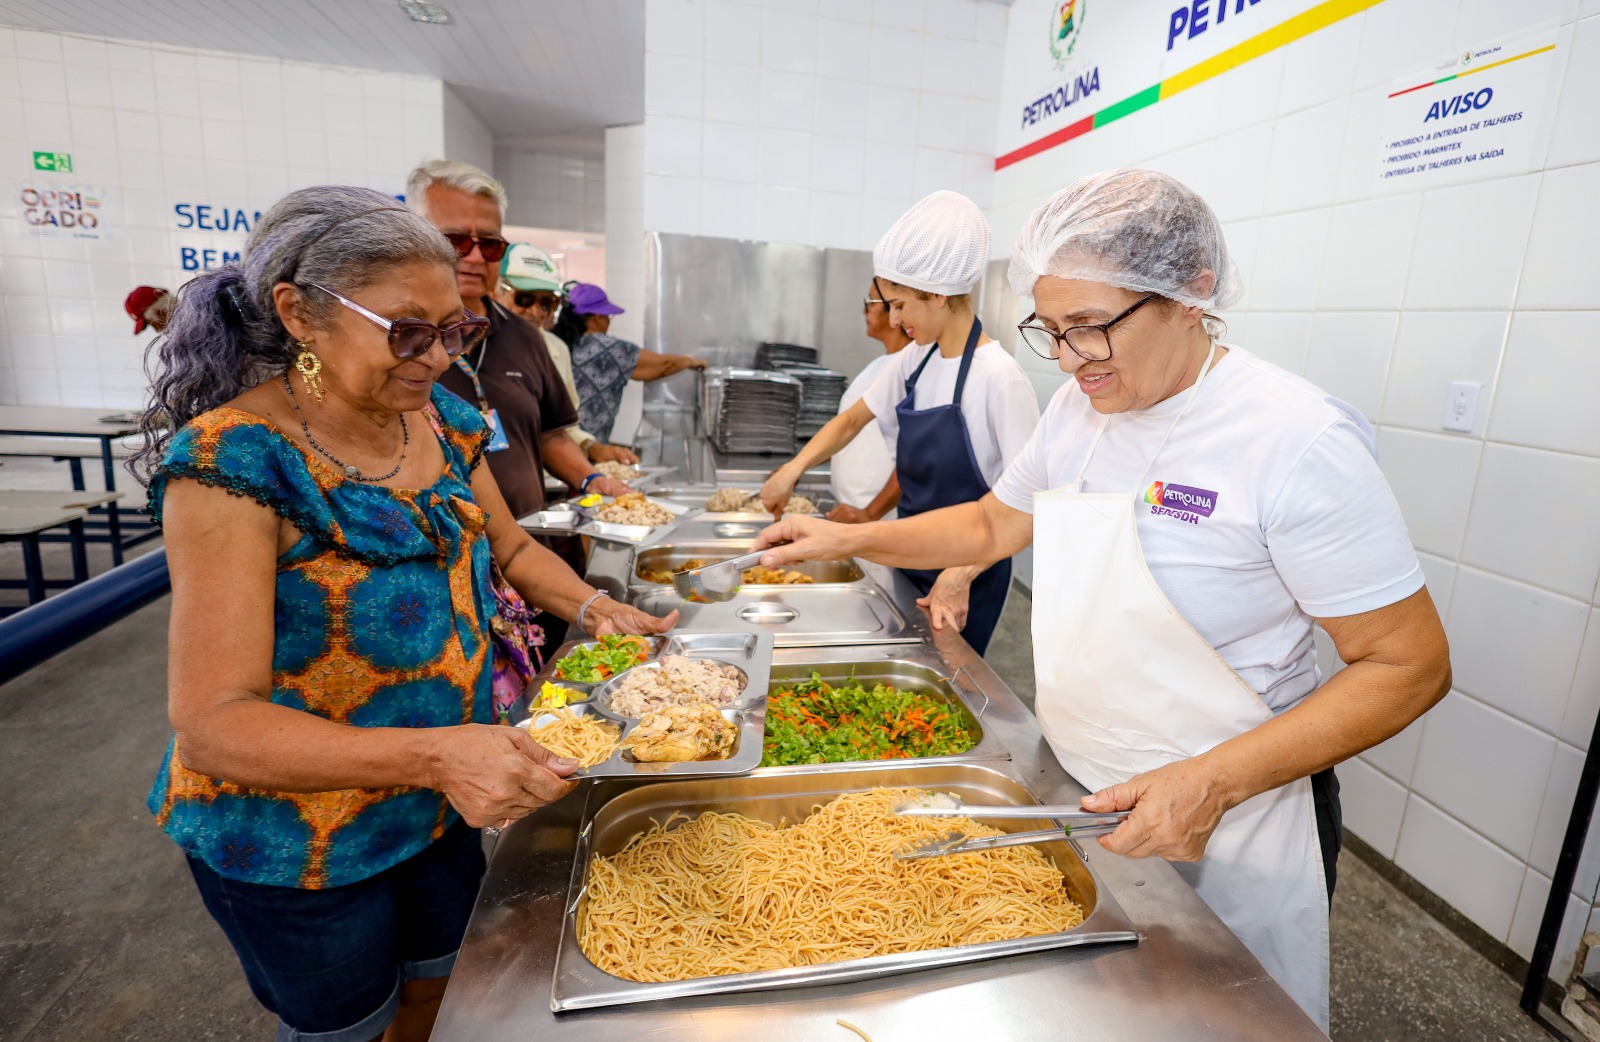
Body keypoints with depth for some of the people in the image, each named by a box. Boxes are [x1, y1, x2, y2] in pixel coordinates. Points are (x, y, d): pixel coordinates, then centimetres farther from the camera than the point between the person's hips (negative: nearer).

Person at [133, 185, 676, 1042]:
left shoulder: (441, 420, -7)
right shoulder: (233, 461, -27)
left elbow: (509, 547, 7)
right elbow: (213, 723, -29)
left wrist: (592, 609, -10)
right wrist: (435, 755, -41)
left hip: (444, 803, 6)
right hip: (294, 841, -5)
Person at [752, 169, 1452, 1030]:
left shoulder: (1299, 441, -23)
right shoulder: (1080, 408, -2)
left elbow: (1410, 667, -19)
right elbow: (993, 525, 10)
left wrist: (1213, 782, -28)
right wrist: (848, 539, 1)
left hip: (1227, 824, -5)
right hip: (1076, 793, 6)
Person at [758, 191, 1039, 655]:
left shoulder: (997, 377, -21)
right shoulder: (913, 362, 0)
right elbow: (853, 420, 12)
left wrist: (962, 575, -28)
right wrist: (793, 470, -1)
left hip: (967, 578, -6)